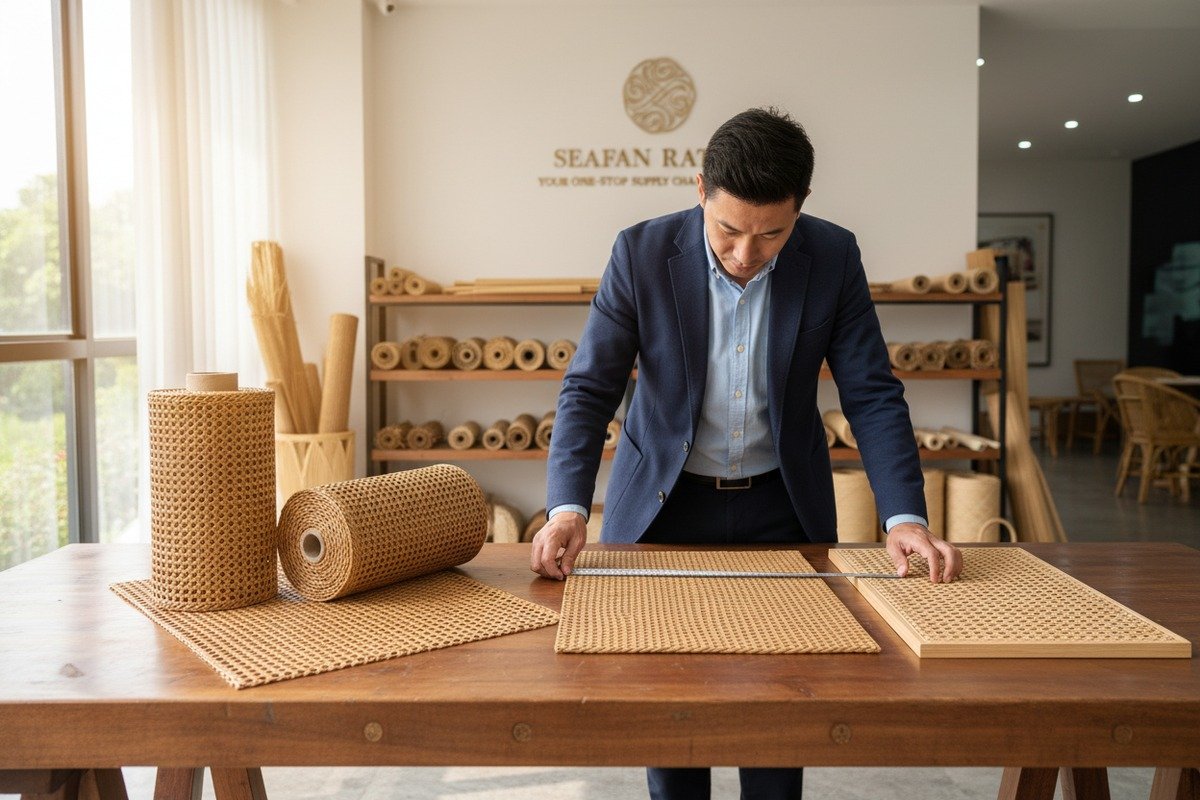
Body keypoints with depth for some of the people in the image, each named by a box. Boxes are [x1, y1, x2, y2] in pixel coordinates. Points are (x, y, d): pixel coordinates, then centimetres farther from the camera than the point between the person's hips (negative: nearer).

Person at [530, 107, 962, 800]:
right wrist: (568, 508, -27)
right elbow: (589, 391, -13)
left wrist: (906, 517, -21)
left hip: (781, 508, 1)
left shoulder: (834, 258, -10)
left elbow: (873, 395, -8)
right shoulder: (642, 253, -14)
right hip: (665, 506, -1)